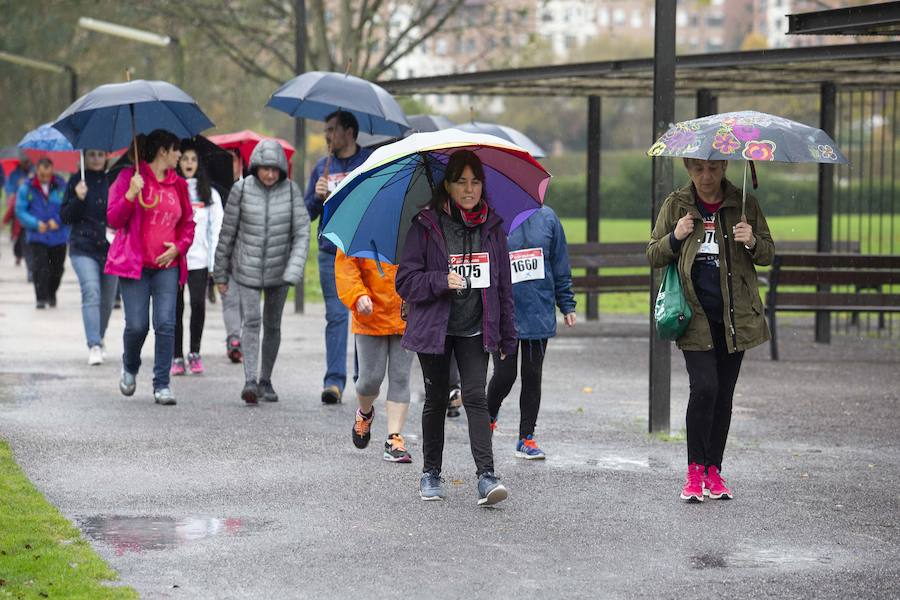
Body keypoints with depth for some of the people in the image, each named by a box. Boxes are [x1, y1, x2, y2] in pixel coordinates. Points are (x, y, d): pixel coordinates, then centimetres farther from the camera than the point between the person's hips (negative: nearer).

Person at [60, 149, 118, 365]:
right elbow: (65, 217, 1)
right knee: (91, 293, -19)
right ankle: (94, 346, -23)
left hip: (111, 249, 2)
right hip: (83, 249, -2)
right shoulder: (76, 181, 3)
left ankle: (99, 339, 32)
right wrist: (78, 199, -16)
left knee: (107, 300, 9)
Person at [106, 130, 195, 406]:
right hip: (134, 264, -3)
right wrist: (131, 195, -19)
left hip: (167, 265, 3)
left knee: (166, 324, -8)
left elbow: (188, 224, 20)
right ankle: (130, 367, 25)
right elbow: (113, 219, -4)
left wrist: (179, 247, 1)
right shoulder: (129, 177, -1)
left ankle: (162, 385, -2)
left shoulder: (178, 184, 12)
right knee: (137, 325, -6)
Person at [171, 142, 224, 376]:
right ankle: (177, 357, 8)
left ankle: (195, 353, 7)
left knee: (198, 304, -8)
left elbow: (217, 228, 8)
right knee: (176, 307, 1)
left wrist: (215, 261, 0)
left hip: (199, 259, 0)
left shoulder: (210, 194, 10)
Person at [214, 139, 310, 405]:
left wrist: (294, 272, -21)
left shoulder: (291, 190, -7)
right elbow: (227, 232, -2)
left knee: (273, 325, 10)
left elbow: (302, 233, -9)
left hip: (278, 270, 2)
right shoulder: (241, 189, -10)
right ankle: (250, 382, -21)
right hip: (247, 268, -2)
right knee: (251, 320, -15)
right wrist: (221, 273, 3)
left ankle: (265, 381, 23)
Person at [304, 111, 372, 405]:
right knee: (336, 316, -2)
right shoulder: (323, 167, 14)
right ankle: (334, 380, -4)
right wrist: (318, 196, -5)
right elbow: (308, 213, 15)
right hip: (331, 253, 2)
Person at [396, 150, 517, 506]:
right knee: (436, 399, 10)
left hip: (475, 330, 1)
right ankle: (431, 473, 24)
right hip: (435, 329, -1)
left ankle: (486, 476, -18)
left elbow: (503, 285, 10)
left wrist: (507, 335, 9)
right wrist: (441, 280, -23)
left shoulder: (492, 227, 5)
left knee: (475, 396, -11)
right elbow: (405, 282, -6)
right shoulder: (427, 226, -5)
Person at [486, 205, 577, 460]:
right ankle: (490, 415, 28)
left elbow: (560, 266, 11)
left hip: (539, 312, 3)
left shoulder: (546, 217, 5)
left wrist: (567, 305, 9)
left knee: (533, 376, 6)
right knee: (504, 375, -3)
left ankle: (526, 438, 16)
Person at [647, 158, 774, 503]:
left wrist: (752, 243, -14)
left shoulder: (744, 204, 3)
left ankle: (713, 471, 17)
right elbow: (653, 256, 7)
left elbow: (768, 254, 9)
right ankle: (694, 471, -5)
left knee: (724, 394, 7)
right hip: (695, 315, -2)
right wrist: (675, 238, -13)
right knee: (704, 388, -15)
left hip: (734, 317, 2)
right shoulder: (675, 205, 3)